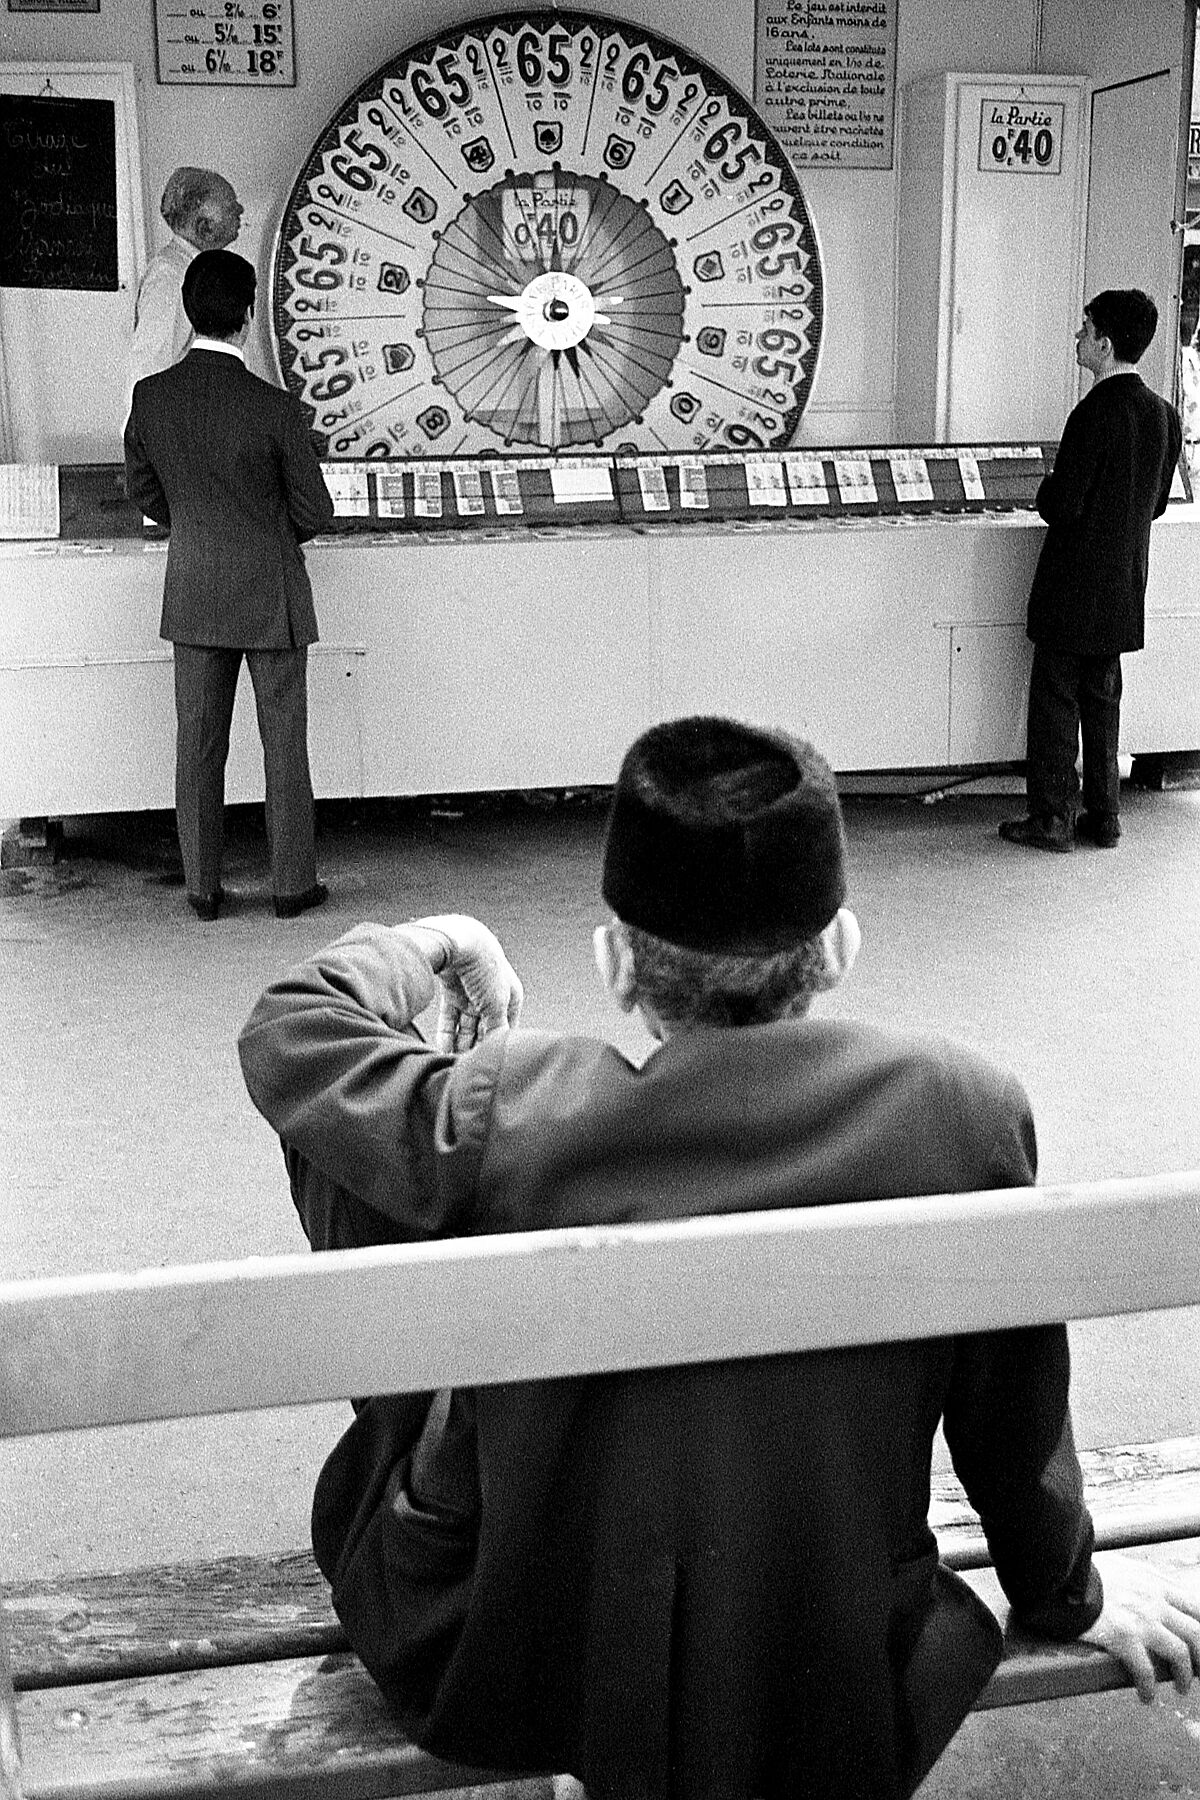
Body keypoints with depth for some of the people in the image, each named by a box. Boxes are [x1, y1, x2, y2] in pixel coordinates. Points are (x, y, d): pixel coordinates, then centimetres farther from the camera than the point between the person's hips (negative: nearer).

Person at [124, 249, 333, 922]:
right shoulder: (276, 409, -18)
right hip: (271, 595, -4)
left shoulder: (151, 396, -7)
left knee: (198, 745, 10)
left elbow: (142, 487, 8)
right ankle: (294, 883, 14)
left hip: (192, 594, 4)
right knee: (284, 743, 7)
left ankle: (203, 886, 16)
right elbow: (315, 512, -9)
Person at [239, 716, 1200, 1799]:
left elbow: (285, 1032, -2)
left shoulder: (503, 1115, -21)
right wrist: (1069, 1596, 17)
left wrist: (429, 945, 17)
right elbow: (1017, 1421, -3)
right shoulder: (967, 1114, -17)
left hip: (497, 1695, -1)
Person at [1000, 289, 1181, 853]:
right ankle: (1103, 816, 22)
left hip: (1076, 589, -7)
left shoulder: (1095, 415, -21)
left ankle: (1051, 820, 8)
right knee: (1101, 700, 17)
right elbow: (1156, 503, 11)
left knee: (1055, 701, 3)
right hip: (1125, 590, 7)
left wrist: (1048, 486, 0)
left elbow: (1062, 507, -20)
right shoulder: (1164, 415, 3)